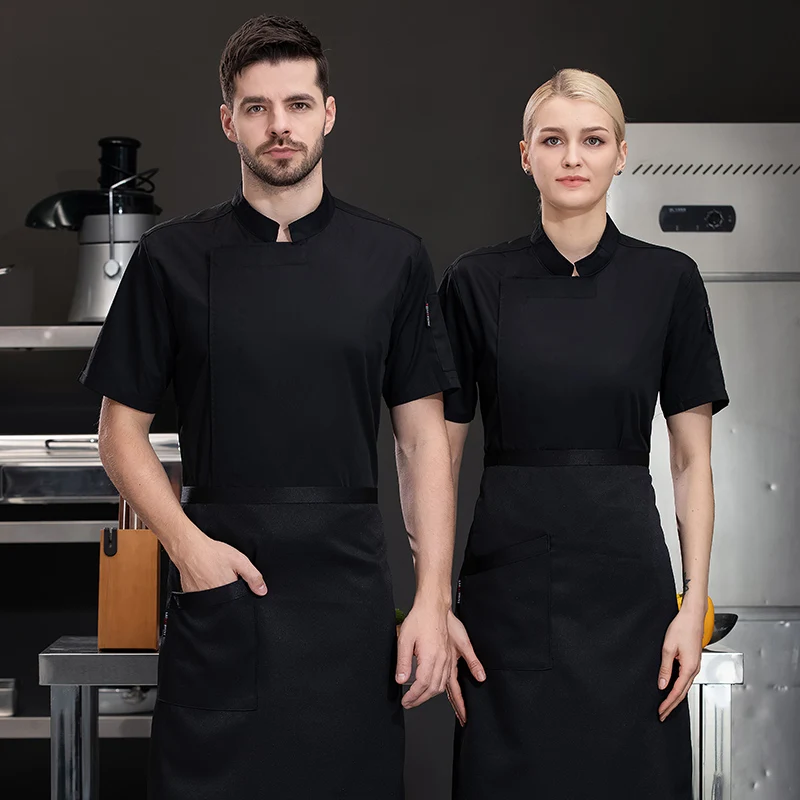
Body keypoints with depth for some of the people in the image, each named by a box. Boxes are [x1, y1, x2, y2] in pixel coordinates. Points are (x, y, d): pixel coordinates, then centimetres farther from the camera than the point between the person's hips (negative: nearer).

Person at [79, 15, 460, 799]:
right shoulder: (172, 258, 2)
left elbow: (422, 439, 4)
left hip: (349, 590, 1)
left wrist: (432, 600, -3)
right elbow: (122, 428, 5)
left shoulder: (392, 259, 4)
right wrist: (186, 543, -10)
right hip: (219, 587, 0)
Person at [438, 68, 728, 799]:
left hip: (627, 580, 0)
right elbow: (440, 452, 2)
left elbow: (693, 458, 2)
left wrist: (694, 604, -5)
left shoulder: (669, 281, 1)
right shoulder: (477, 282, 1)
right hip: (510, 581, 0)